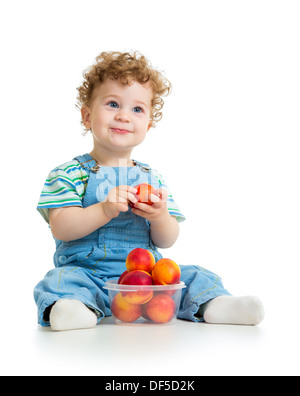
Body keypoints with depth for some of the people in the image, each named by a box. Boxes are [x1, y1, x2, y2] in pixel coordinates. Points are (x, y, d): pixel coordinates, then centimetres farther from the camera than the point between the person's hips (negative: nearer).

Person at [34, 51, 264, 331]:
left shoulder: (153, 179, 10)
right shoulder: (69, 173, 1)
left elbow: (166, 242, 5)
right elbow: (60, 228, -12)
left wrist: (160, 218, -18)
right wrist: (104, 211, -26)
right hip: (86, 273, -3)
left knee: (196, 276, -11)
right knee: (60, 281, -31)